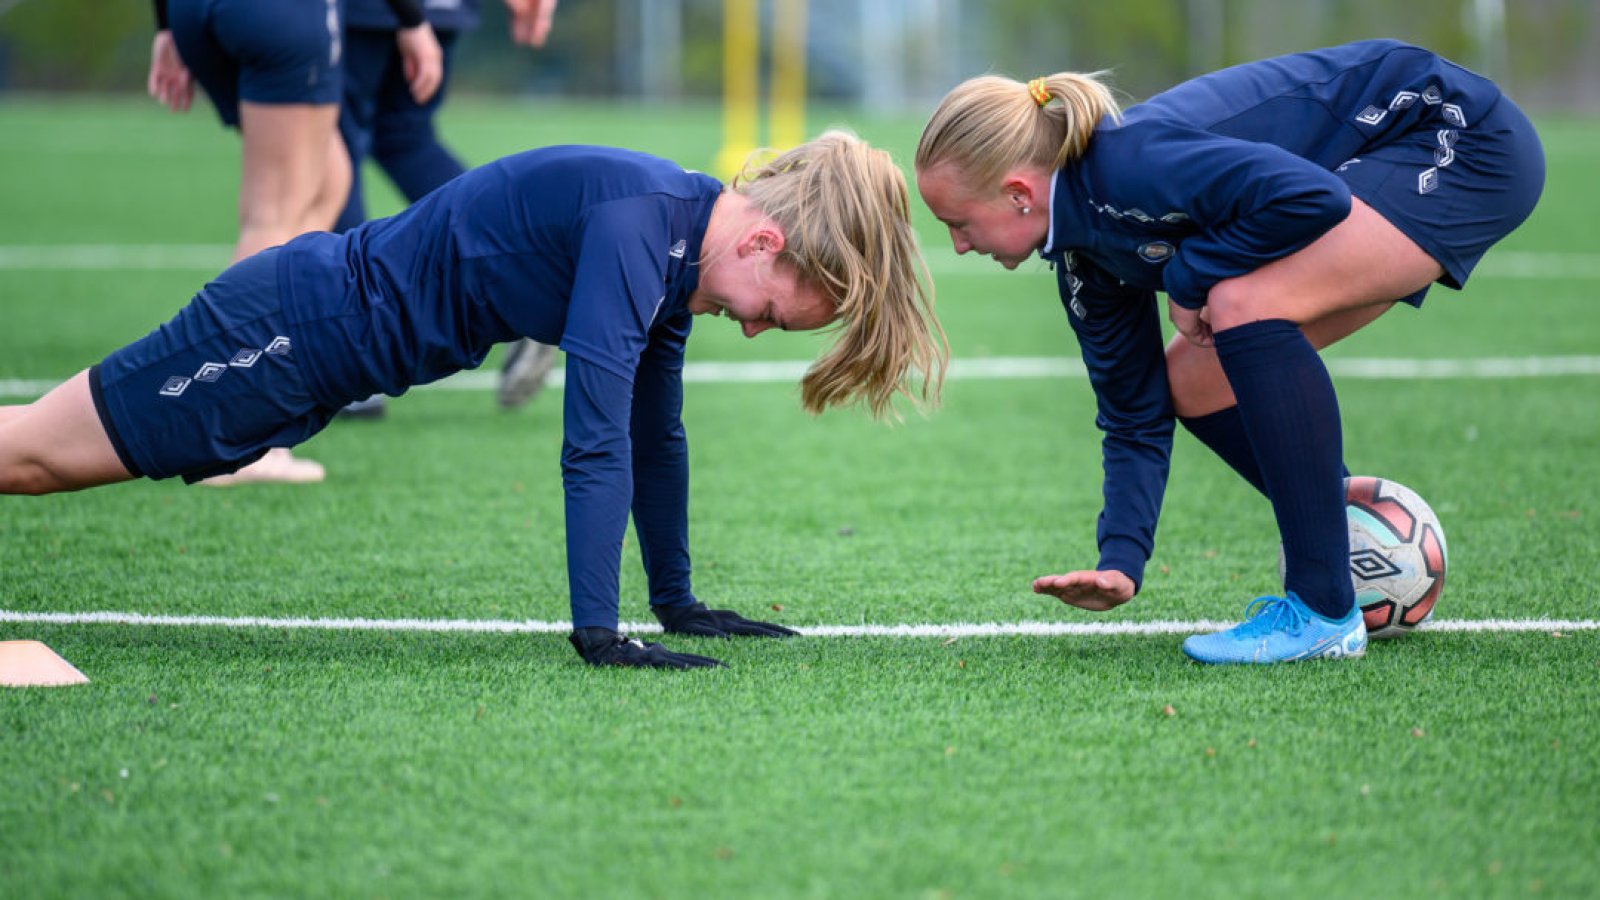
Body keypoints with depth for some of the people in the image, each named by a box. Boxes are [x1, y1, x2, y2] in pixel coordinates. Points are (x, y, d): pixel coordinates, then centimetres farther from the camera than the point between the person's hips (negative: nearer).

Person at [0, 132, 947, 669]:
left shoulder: (680, 249, 0)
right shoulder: (637, 221, -27)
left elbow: (654, 434, 13)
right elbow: (594, 437, -31)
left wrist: (679, 602, 17)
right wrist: (598, 634, -31)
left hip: (329, 332, 9)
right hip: (304, 326, -9)